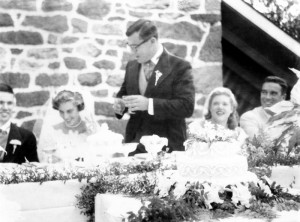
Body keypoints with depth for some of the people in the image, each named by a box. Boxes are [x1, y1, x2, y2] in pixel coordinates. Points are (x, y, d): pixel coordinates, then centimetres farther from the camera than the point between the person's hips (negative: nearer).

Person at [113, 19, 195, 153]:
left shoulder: (179, 67, -8)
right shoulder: (131, 66, 12)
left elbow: (187, 107, -16)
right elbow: (123, 94, 24)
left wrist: (149, 104, -25)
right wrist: (119, 104, -1)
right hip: (134, 142, 5)